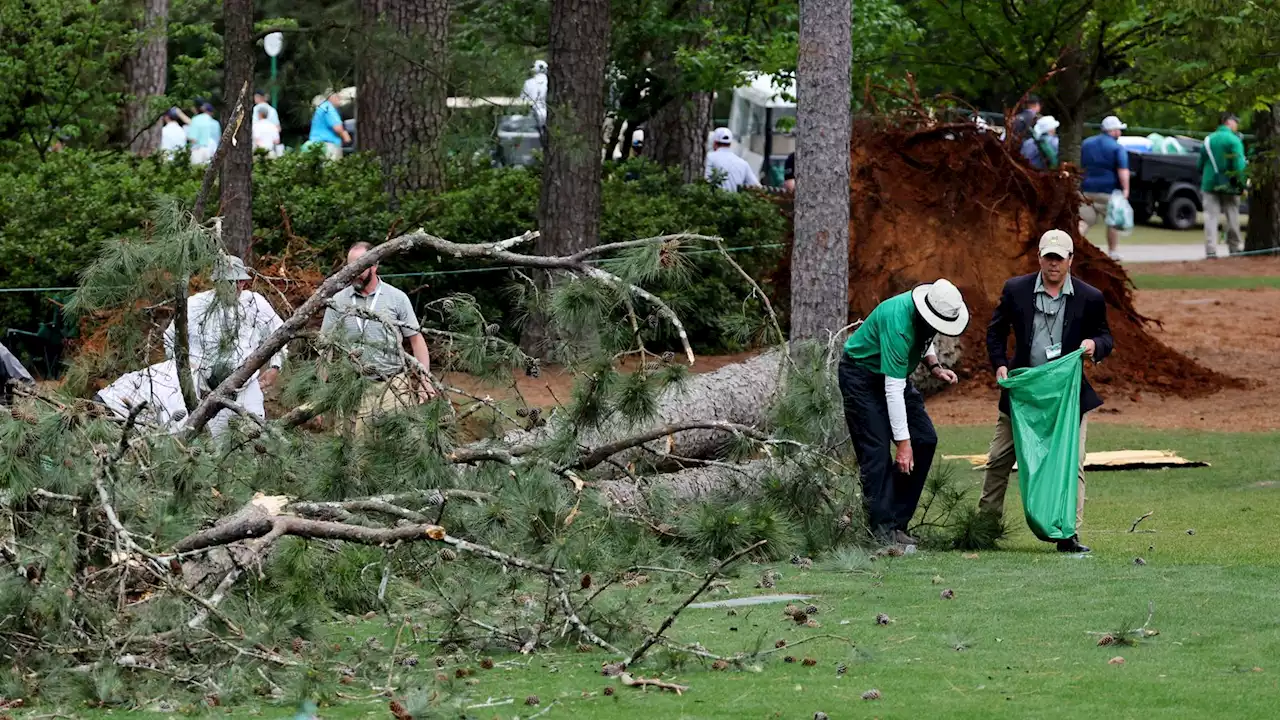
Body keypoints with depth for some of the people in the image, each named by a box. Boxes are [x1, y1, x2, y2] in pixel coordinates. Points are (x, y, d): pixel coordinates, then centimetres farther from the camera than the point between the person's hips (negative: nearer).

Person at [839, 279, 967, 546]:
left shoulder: (928, 316, -10)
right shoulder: (899, 324, -35)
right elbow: (893, 391, -33)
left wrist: (934, 366, -5)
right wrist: (902, 442, -32)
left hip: (893, 373, 9)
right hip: (861, 376, -9)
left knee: (924, 440, -2)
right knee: (876, 451, -18)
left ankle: (897, 522, 1)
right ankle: (882, 529, -19)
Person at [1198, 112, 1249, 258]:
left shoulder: (1208, 140, 8)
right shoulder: (1234, 140, -7)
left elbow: (1200, 165, 14)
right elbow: (1239, 165, -15)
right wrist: (1242, 185, -12)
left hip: (1209, 184, 3)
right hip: (1228, 186, -3)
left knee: (1211, 217, -1)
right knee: (1232, 216, 10)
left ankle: (1211, 250, -11)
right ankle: (1235, 247, 19)